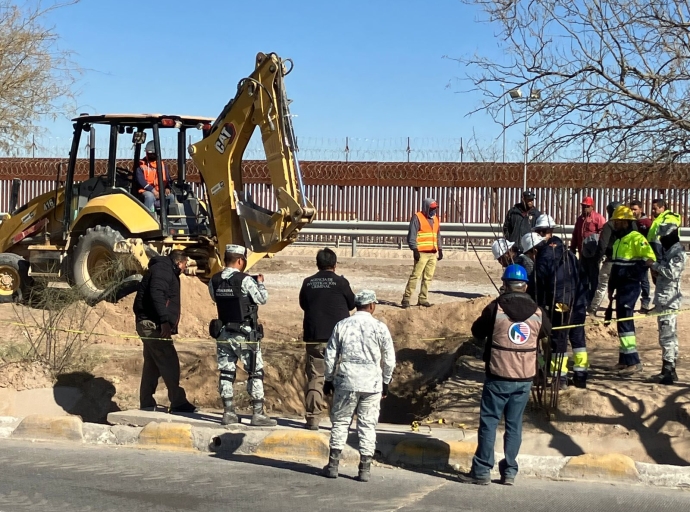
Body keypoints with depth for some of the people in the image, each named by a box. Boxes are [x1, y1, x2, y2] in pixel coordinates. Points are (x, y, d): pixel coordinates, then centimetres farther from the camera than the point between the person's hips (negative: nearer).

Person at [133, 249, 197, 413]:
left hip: (150, 325, 11)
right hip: (153, 324, -11)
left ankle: (147, 403, 15)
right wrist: (164, 321, -29)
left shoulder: (167, 271, 23)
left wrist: (168, 323, 14)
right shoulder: (162, 270, -10)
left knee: (152, 364, 12)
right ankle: (178, 402, -9)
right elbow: (156, 295, -23)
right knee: (169, 363, -10)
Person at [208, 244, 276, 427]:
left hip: (223, 333, 5)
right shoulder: (245, 280, -15)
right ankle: (258, 414, 2)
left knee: (226, 372, 11)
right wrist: (260, 283, 11)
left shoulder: (214, 281, 1)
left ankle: (228, 413, 14)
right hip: (245, 334, -5)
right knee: (255, 373, 3)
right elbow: (263, 299, -7)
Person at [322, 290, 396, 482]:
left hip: (346, 381, 1)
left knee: (340, 421, 11)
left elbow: (330, 356, 5)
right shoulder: (380, 327, -2)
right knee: (368, 425, 7)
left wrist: (328, 379, 17)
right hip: (372, 383, -1)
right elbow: (390, 360, 2)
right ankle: (365, 468, 8)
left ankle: (333, 465, 11)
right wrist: (385, 382, 15)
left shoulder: (342, 325, 2)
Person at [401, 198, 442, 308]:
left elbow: (438, 235, 24)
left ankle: (422, 299, 12)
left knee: (428, 277, 6)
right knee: (415, 275, -11)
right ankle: (406, 298, -8)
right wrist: (414, 249, -18)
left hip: (433, 253, 7)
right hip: (422, 253, -7)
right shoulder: (417, 218, -6)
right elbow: (411, 235, -10)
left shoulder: (435, 218, 17)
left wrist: (440, 250, 17)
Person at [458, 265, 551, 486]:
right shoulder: (537, 312, 0)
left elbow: (477, 332, 3)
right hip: (525, 378, 3)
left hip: (498, 376, -3)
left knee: (489, 422, 4)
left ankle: (482, 470, 5)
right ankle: (509, 472, 14)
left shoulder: (496, 308, -10)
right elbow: (547, 331, 20)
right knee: (514, 424, 11)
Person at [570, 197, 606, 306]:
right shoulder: (580, 219, 18)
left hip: (593, 253, -8)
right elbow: (575, 235, 22)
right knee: (583, 277, 13)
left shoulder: (598, 217, -7)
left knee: (593, 277, -2)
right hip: (582, 253, 8)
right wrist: (572, 248, 18)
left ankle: (592, 301, 1)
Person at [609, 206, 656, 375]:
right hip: (621, 287, 10)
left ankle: (633, 362, -11)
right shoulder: (618, 240, 17)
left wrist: (632, 274, -21)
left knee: (624, 321, -12)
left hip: (630, 287, -10)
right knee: (623, 322, 13)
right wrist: (611, 286, 22)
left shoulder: (636, 238, -13)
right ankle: (625, 360, 21)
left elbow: (650, 258, -24)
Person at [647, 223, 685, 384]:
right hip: (663, 298, 10)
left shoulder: (678, 251, -12)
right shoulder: (668, 250, 17)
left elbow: (672, 272, -23)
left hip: (668, 299, -10)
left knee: (666, 334, -12)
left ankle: (667, 371, -12)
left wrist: (655, 264, -15)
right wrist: (655, 268, 5)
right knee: (669, 334, 14)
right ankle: (670, 369, 20)